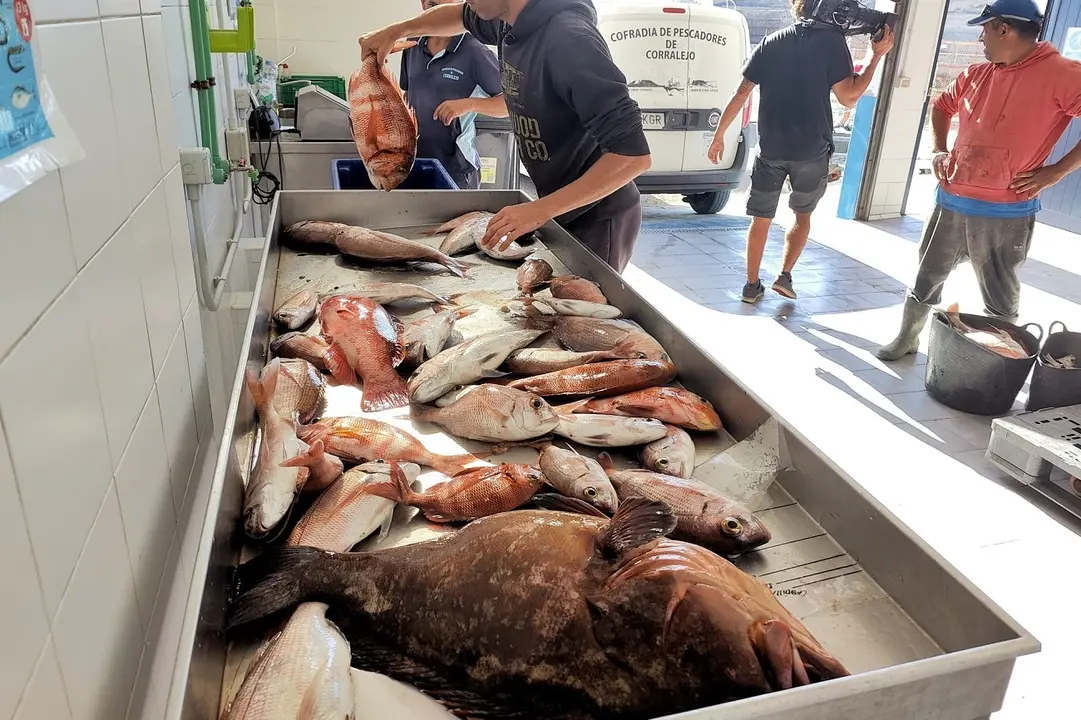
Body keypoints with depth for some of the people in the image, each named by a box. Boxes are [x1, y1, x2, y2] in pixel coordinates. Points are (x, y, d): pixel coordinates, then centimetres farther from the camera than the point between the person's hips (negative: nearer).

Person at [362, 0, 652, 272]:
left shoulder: (570, 38, -28)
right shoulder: (510, 24, -2)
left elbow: (634, 154, -33)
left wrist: (542, 210, -34)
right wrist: (395, 31, 13)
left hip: (595, 218, -8)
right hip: (561, 208, 8)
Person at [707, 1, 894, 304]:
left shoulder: (770, 42, 5)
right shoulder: (833, 40, -5)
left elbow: (742, 93, 2)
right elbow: (847, 97, -8)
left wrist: (719, 136, 8)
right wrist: (877, 56, 0)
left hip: (771, 148, 2)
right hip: (812, 151, -2)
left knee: (762, 219, 12)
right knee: (803, 214, 20)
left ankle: (752, 285, 15)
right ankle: (785, 276, 12)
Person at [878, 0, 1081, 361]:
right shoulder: (976, 75, 8)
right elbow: (942, 106, 27)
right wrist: (939, 150, 12)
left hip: (1005, 213, -6)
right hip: (951, 202, 6)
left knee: (1000, 297, 8)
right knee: (927, 276, 16)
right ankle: (907, 339, 32)